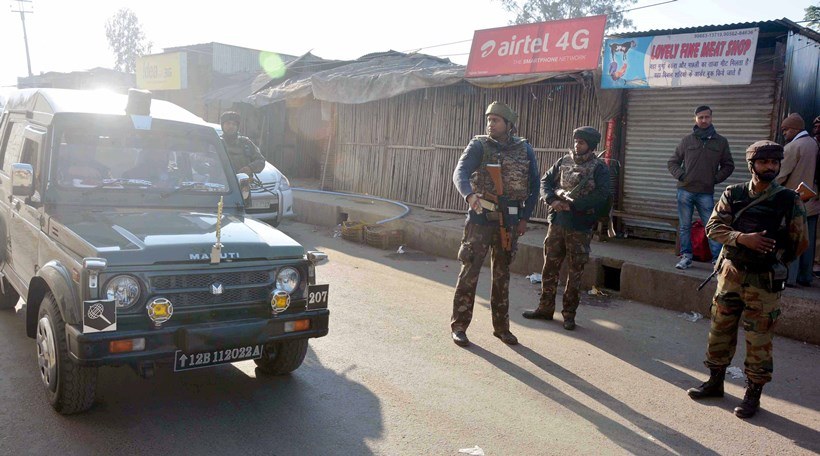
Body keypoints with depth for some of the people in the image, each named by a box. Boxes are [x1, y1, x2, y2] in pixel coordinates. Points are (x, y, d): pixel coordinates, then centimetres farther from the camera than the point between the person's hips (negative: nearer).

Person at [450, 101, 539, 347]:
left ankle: (501, 326, 23)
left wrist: (525, 218, 4)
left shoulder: (524, 149, 6)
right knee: (470, 271, -3)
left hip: (510, 221, 3)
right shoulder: (478, 145, -4)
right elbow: (460, 172, -19)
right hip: (481, 217, -3)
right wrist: (470, 195, -40)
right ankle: (459, 326, 6)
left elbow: (534, 185, 10)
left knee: (502, 274, 12)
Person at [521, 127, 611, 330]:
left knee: (575, 272, 4)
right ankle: (545, 308, 22)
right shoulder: (564, 161, 9)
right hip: (557, 222, 4)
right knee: (550, 267, 10)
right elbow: (546, 180, 9)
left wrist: (573, 204, -20)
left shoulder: (599, 168, -4)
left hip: (580, 227, -4)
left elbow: (601, 196, -14)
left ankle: (569, 314, 15)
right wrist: (552, 199, -10)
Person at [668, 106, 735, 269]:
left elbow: (728, 166, 13)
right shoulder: (687, 140, 5)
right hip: (685, 191, 1)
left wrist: (716, 178, -1)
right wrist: (680, 175, -4)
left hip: (706, 193, -1)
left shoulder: (721, 142, 5)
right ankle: (686, 256, 17)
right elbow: (672, 162, 11)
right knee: (684, 226, 7)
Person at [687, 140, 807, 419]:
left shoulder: (789, 200, -4)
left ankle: (753, 394, 18)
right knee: (720, 330, 12)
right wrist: (742, 238, -20)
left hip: (764, 281, -3)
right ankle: (715, 382, 28)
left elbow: (800, 242, 3)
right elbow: (713, 227, -6)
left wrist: (776, 263, 8)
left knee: (759, 340, 3)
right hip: (731, 274, 3)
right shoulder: (733, 194, 1)